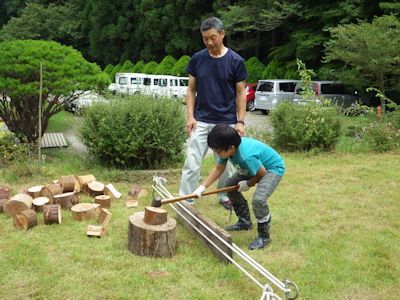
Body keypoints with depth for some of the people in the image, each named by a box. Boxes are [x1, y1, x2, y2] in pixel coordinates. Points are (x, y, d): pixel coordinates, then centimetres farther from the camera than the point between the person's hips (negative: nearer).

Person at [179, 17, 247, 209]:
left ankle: (224, 196, 30)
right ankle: (185, 201, 6)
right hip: (201, 121, 1)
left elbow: (241, 93, -1)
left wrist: (240, 121, -6)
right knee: (192, 163, -2)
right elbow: (191, 90, 6)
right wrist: (190, 116, -4)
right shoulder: (197, 59, 0)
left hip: (226, 122, -1)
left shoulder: (235, 61, -5)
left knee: (226, 163, 11)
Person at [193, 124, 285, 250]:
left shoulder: (246, 156, -40)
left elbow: (262, 173, -24)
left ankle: (263, 236, -6)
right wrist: (203, 187, -8)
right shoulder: (227, 149, -17)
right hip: (256, 167, 9)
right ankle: (245, 222, 28)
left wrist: (248, 184, -9)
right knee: (230, 185, 11)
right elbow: (218, 169, -2)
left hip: (273, 168, -9)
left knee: (259, 199, -30)